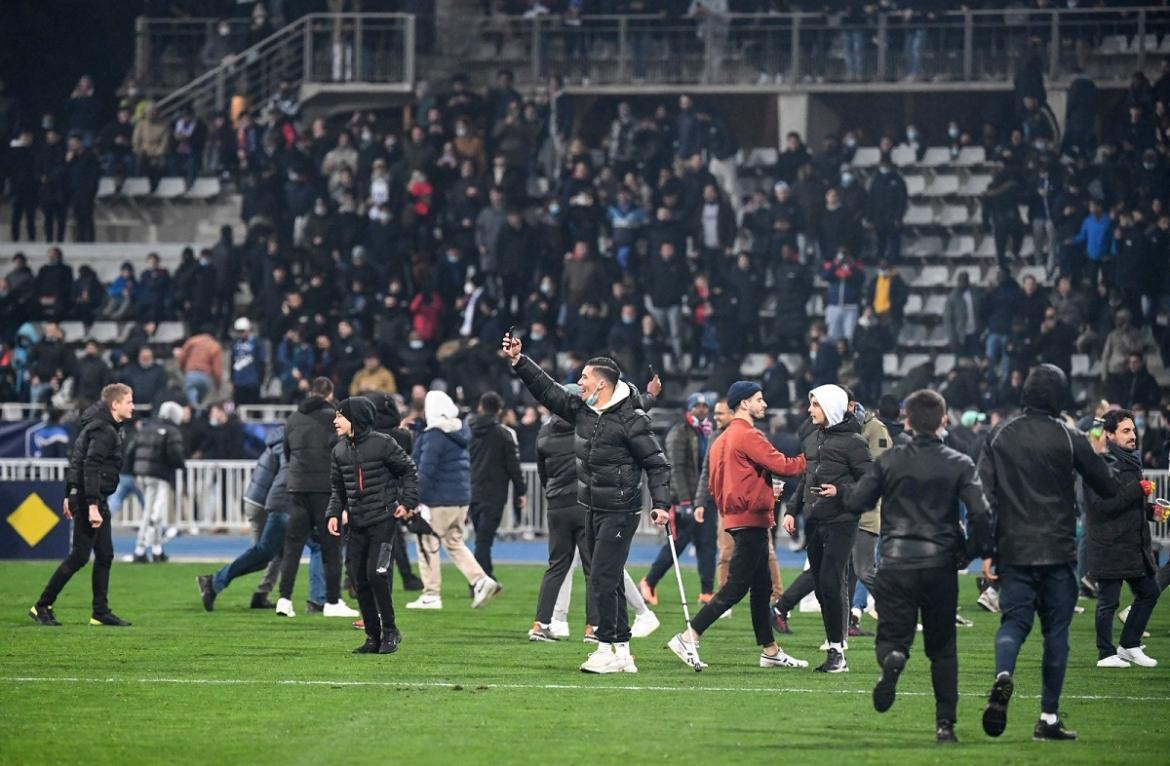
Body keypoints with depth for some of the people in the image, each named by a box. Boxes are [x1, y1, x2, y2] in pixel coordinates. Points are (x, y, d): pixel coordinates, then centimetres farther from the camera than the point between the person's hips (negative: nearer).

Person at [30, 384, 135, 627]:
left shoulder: (99, 426, 16)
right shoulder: (104, 431, -16)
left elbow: (76, 460, 19)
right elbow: (91, 468, -24)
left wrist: (69, 495, 21)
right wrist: (92, 506, -28)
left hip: (96, 500, 10)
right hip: (90, 499, -10)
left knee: (105, 555, 10)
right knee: (79, 556, -7)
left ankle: (101, 613, 13)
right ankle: (42, 607, -1)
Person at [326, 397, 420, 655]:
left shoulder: (383, 444, -9)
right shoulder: (340, 450, 8)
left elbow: (409, 470, 1)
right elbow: (337, 488, 18)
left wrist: (407, 503, -5)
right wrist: (334, 513, 4)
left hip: (383, 520, -6)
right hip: (357, 524, 6)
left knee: (376, 573, -14)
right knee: (358, 578, 3)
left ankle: (390, 631, 1)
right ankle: (373, 636, 12)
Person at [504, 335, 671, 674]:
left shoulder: (630, 420, -14)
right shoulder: (582, 411, 7)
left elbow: (656, 463, -11)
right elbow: (547, 389, 16)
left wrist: (661, 503, -19)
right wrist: (519, 362, 9)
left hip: (620, 513, -8)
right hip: (594, 510, 8)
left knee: (602, 579, -13)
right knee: (608, 582, 10)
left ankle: (608, 648, -10)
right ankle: (622, 655, 14)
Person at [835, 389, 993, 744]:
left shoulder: (889, 460, 1)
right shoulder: (960, 465, -1)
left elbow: (855, 503, 0)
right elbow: (981, 515, -10)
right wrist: (969, 552, 7)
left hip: (895, 564, 0)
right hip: (941, 565, 0)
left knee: (892, 636, 7)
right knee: (942, 648, 13)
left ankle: (892, 659, -30)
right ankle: (945, 722, 7)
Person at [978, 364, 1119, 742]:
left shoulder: (1000, 435, 4)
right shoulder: (1069, 439, -4)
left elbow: (985, 494, 0)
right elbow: (1108, 488, 1)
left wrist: (986, 550, 2)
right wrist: (1097, 457, 22)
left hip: (1012, 550, 2)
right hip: (1057, 551, -2)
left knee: (1013, 620, 8)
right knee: (1056, 628, 6)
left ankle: (1003, 676, -25)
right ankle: (1049, 718, 5)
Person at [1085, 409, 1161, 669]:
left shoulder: (1130, 461, 16)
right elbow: (1103, 505, -25)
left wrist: (1151, 511, 12)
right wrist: (1138, 490, -25)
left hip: (1134, 544, 9)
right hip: (1109, 547, -9)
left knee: (1149, 592, 13)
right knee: (1108, 601, -1)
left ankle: (1129, 646, 23)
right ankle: (1106, 654, 8)